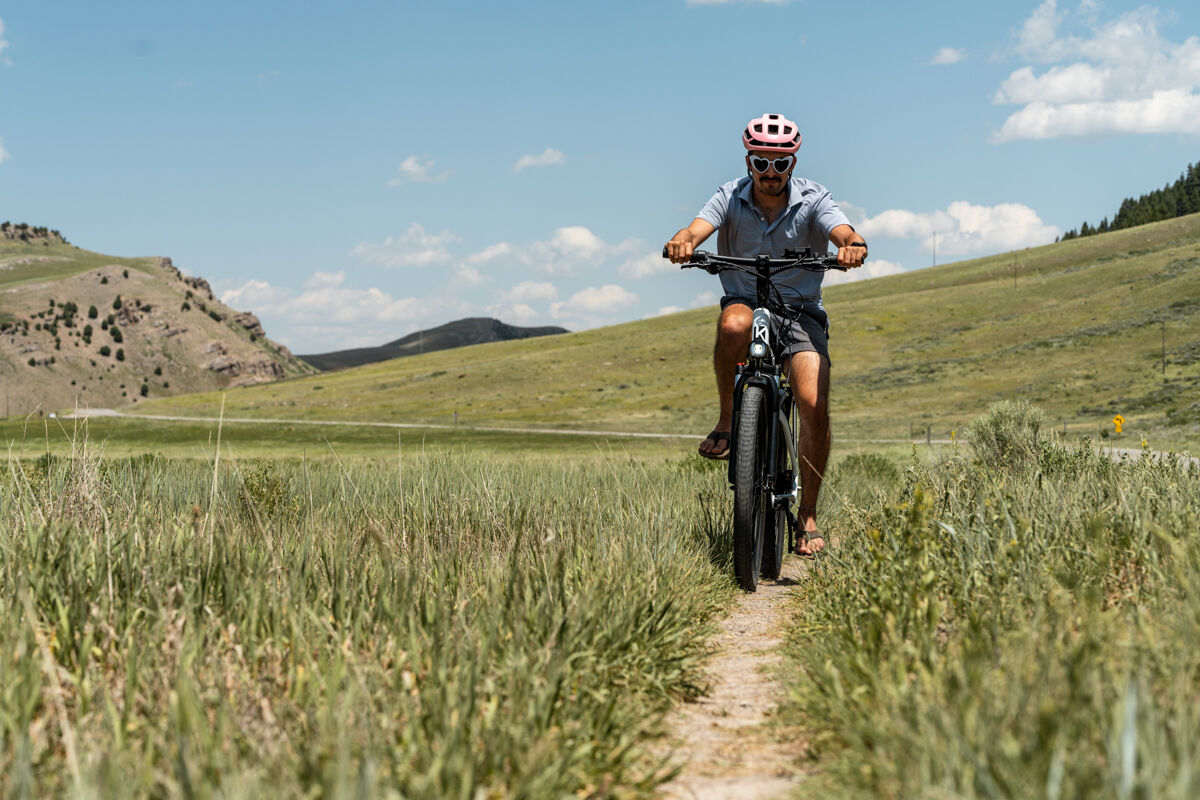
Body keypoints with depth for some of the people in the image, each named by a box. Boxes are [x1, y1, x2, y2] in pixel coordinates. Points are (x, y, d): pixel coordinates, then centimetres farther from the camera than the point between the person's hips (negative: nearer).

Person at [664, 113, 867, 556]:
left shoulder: (812, 199, -7)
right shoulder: (731, 197, -5)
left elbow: (844, 233, -25)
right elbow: (698, 228, -23)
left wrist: (853, 246, -50)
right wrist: (682, 242, -47)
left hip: (800, 311, 0)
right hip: (745, 301, 0)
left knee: (814, 405, -21)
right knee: (733, 325, -40)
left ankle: (808, 516, -7)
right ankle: (727, 420, -17)